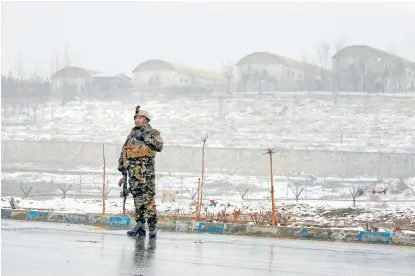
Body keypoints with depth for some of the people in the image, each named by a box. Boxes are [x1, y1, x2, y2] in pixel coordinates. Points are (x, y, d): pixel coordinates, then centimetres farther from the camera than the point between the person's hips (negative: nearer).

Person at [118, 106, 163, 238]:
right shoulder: (132, 134, 22)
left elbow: (159, 146, -9)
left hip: (146, 167, -5)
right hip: (133, 168, 5)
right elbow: (124, 150, 23)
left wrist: (146, 138, -14)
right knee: (137, 196, 1)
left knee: (148, 196, -11)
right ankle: (140, 224, 1)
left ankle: (152, 225, -10)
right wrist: (121, 164, 11)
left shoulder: (153, 133, 7)